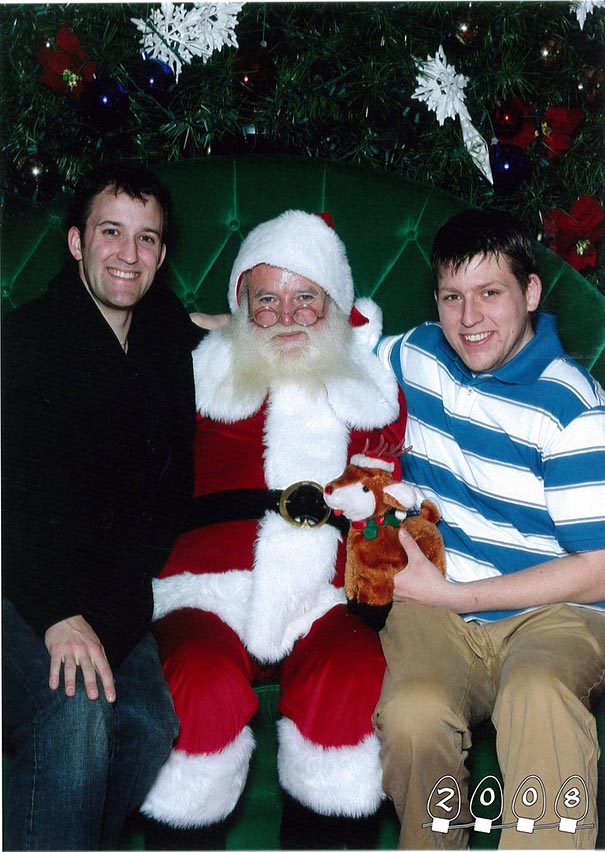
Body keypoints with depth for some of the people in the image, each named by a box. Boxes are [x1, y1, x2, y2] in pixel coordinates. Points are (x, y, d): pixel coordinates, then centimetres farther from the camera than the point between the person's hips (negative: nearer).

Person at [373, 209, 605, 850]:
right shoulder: (419, 354, 9)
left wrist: (453, 594, -11)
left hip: (550, 613, -3)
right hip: (430, 610, 3)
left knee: (537, 695, -40)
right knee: (413, 713, -31)